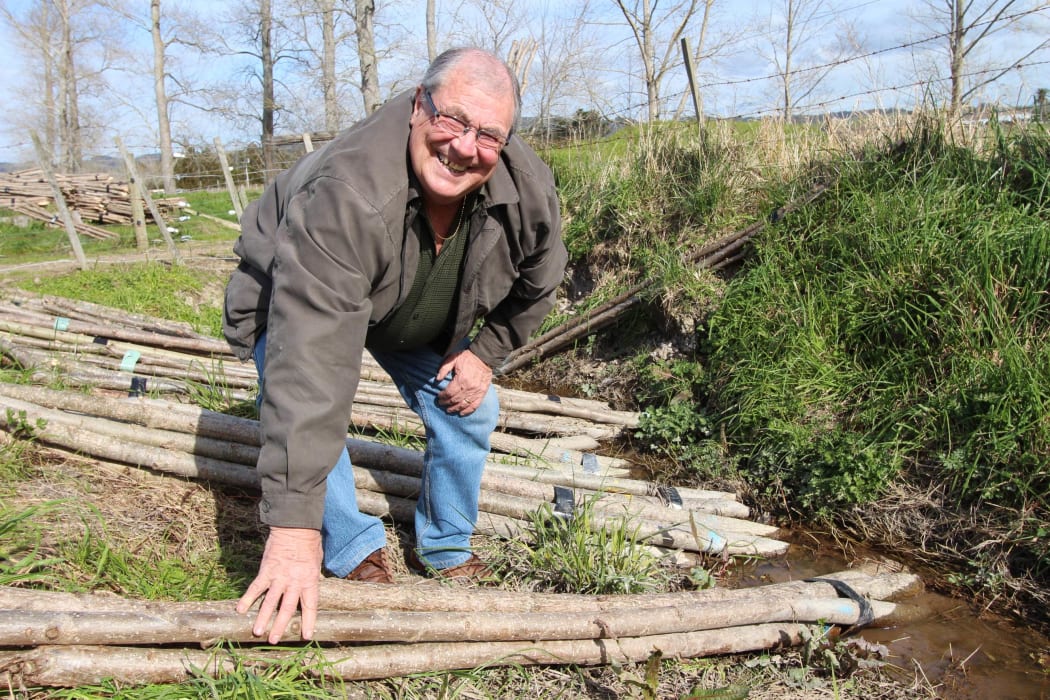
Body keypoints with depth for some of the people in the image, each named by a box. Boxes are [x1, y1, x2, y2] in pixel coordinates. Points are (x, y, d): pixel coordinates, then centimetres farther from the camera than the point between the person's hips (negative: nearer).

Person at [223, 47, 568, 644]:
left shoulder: (529, 190, -28)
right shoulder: (345, 194, -46)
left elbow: (538, 283, -3)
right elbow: (309, 361, -52)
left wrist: (486, 352, -9)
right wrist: (295, 528, -53)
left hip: (422, 321, 5)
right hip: (292, 298, -4)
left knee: (472, 412, 1)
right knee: (305, 418, -24)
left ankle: (444, 552, 25)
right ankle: (355, 556, 3)